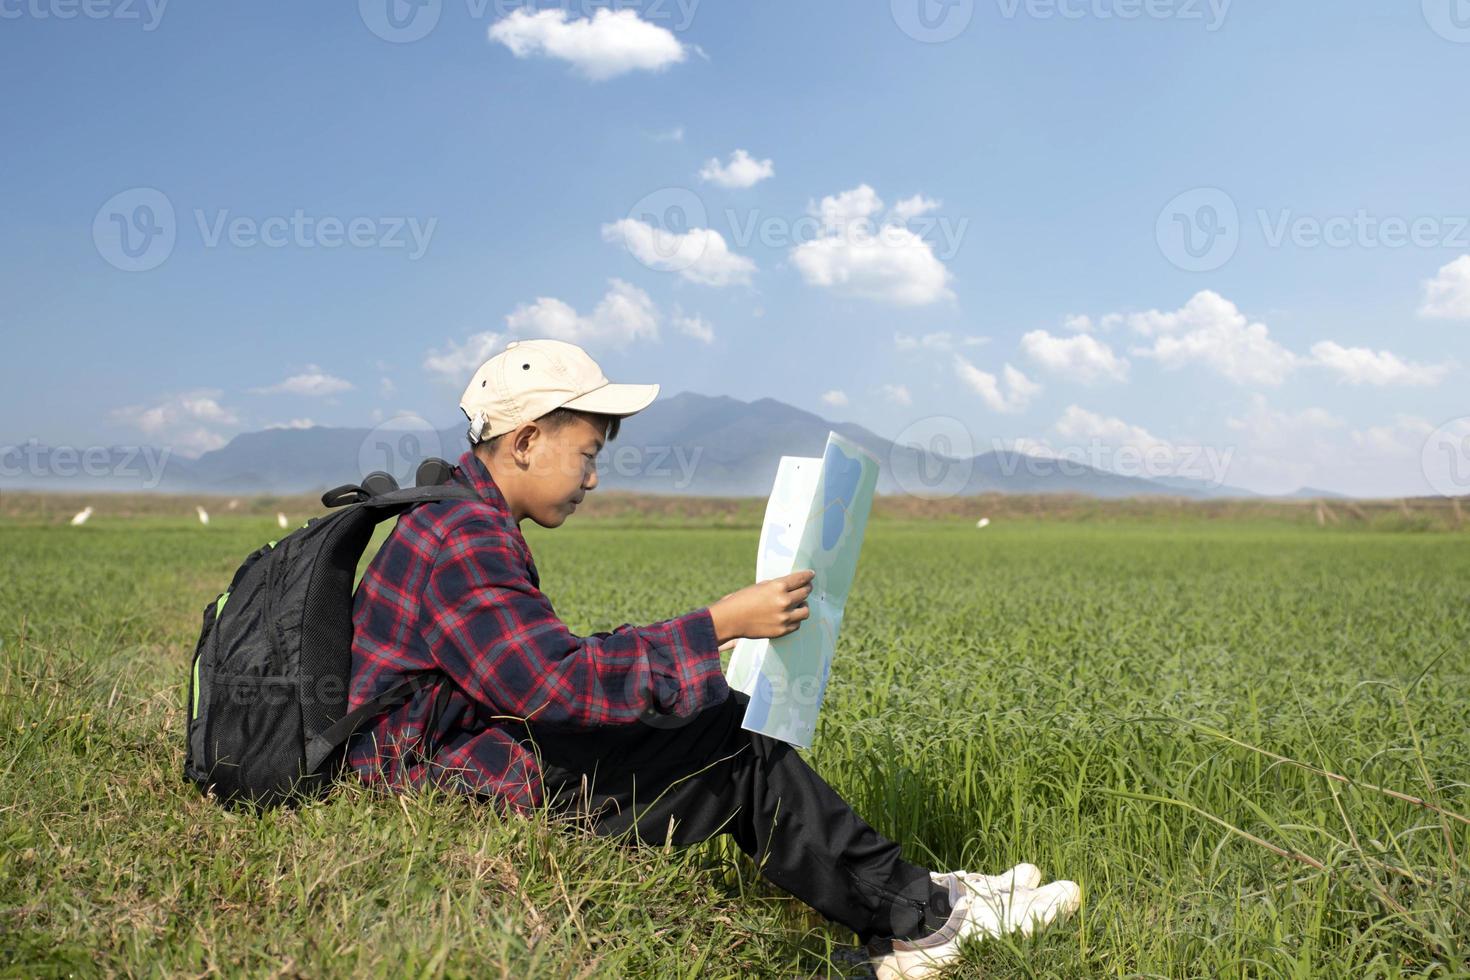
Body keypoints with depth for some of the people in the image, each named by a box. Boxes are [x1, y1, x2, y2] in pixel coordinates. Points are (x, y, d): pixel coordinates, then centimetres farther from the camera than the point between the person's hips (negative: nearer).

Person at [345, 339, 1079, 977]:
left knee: (727, 720, 5)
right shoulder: (463, 542, -21)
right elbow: (557, 683, -30)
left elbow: (542, 667, 14)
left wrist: (688, 650, 8)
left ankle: (904, 905, 9)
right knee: (739, 757, -10)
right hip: (467, 792, -10)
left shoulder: (464, 523, 13)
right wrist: (717, 626, -28)